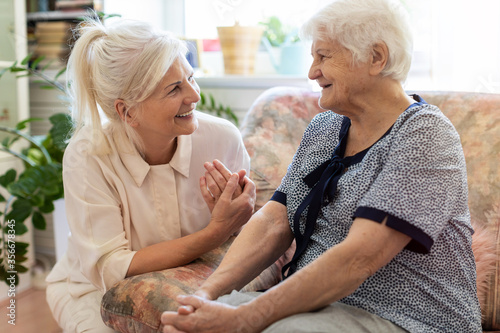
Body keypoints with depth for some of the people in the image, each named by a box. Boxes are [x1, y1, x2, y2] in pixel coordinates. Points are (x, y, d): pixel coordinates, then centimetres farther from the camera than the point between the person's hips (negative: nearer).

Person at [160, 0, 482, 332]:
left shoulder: (425, 135, -14)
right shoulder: (323, 127, 10)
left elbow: (358, 258, -24)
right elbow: (273, 222, 1)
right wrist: (208, 293, -15)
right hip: (317, 305, 6)